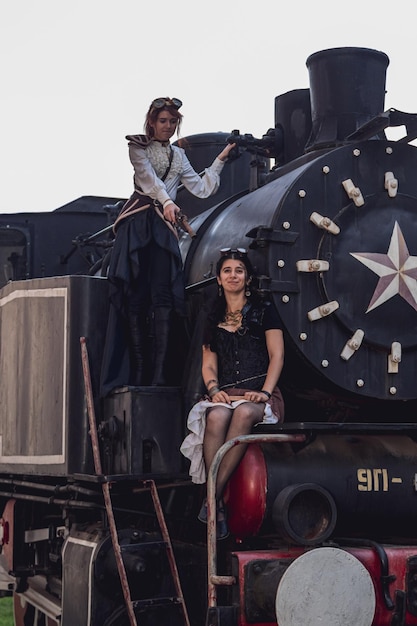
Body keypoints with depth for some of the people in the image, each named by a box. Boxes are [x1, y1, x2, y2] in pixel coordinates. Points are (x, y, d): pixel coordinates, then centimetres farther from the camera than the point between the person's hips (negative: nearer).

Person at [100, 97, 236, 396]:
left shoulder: (179, 156, 23)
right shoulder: (138, 147, 11)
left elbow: (203, 189, 18)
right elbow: (148, 176, -7)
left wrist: (220, 159, 15)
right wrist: (167, 201, -23)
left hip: (165, 226, 2)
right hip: (137, 224, -2)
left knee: (163, 295, -11)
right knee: (135, 296, -8)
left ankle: (160, 371, -16)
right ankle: (139, 369, -8)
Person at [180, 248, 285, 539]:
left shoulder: (264, 311, 12)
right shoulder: (213, 319, 23)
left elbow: (277, 356, 4)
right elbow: (209, 364, 17)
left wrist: (264, 392, -11)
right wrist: (214, 389, -6)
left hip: (259, 397, -2)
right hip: (225, 395, 2)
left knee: (244, 413, -39)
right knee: (216, 417, -36)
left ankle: (214, 495, -38)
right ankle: (218, 506, -36)